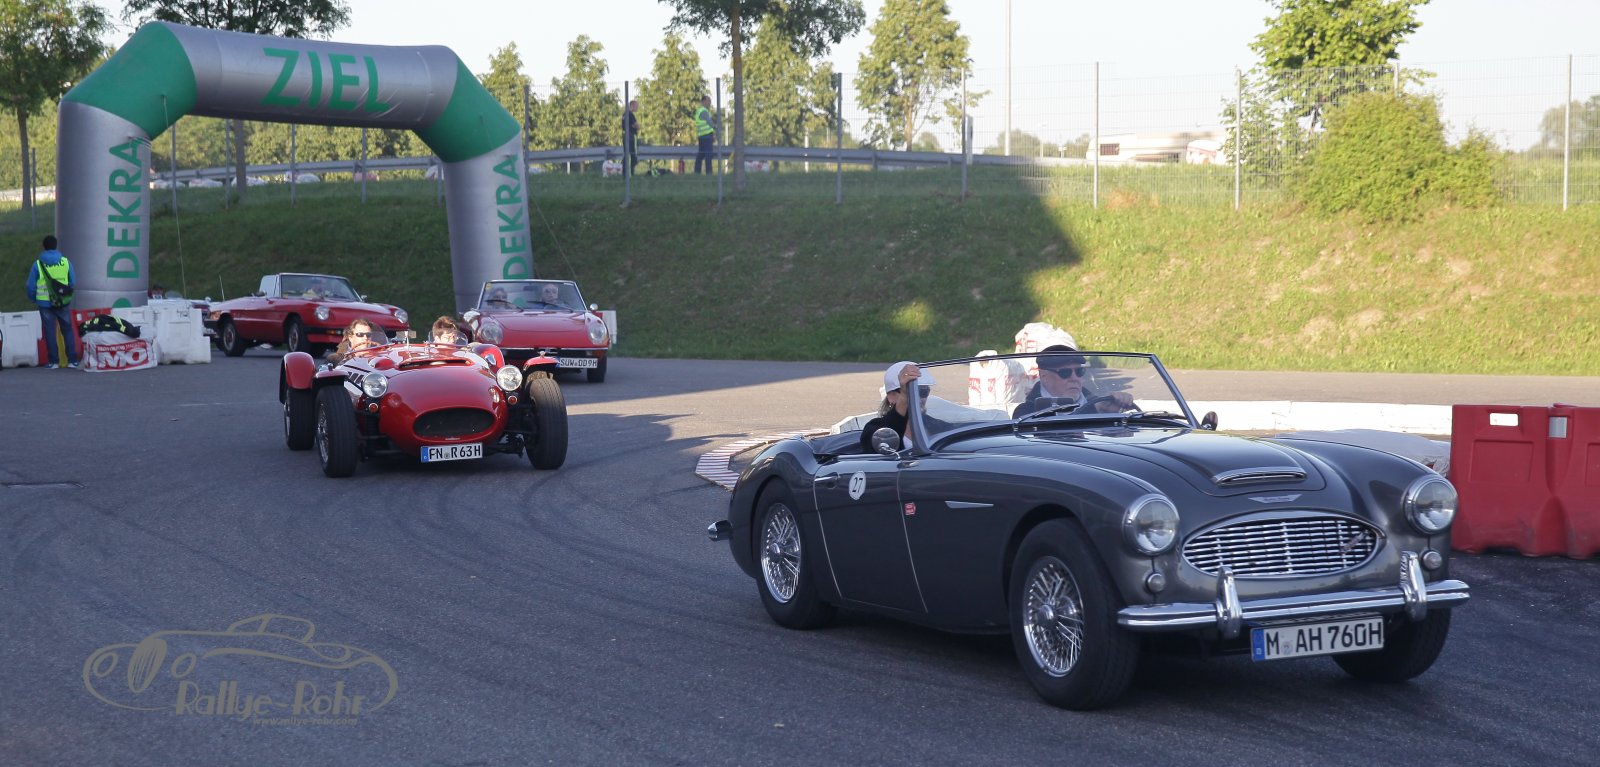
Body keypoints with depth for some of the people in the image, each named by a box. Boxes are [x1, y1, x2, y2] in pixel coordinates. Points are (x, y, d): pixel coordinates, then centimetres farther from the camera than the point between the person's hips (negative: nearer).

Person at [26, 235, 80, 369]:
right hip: (63, 303, 1)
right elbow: (73, 283, 2)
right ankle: (72, 360, 8)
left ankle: (54, 361, 6)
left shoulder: (38, 264, -6)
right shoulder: (66, 262, -3)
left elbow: (31, 286, -2)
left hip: (45, 303, -1)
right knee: (68, 330, 10)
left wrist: (34, 299, 16)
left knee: (50, 332, 6)